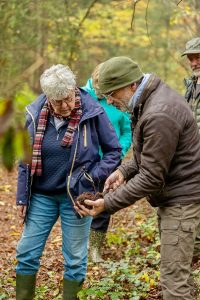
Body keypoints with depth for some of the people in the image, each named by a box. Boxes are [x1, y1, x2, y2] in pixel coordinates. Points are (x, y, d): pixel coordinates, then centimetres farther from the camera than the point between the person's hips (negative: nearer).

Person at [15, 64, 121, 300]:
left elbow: (114, 151, -2)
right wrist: (22, 197, 5)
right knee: (27, 253, 7)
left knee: (75, 258, 7)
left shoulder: (93, 113, -13)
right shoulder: (35, 113, -6)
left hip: (76, 196, -2)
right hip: (41, 195, 3)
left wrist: (93, 178, -15)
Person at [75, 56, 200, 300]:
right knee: (174, 271, 17)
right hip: (170, 195, 10)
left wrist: (107, 204, -20)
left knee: (174, 278, -7)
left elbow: (151, 177, -24)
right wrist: (125, 170, 1)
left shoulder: (160, 115, -27)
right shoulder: (150, 98, 6)